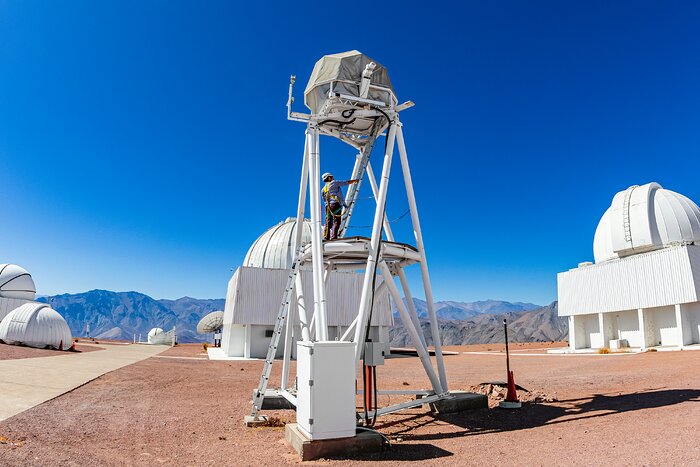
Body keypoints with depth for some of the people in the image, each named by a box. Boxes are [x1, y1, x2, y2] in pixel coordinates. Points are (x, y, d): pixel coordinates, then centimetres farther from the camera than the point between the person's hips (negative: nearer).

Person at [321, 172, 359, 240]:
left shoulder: (323, 190, 24)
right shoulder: (334, 183, 9)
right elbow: (347, 182, 11)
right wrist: (355, 180, 27)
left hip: (328, 206, 6)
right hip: (336, 204, -6)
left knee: (328, 223, 5)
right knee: (336, 222, -11)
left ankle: (326, 237, -3)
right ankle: (333, 237, -22)